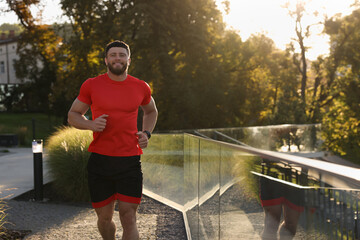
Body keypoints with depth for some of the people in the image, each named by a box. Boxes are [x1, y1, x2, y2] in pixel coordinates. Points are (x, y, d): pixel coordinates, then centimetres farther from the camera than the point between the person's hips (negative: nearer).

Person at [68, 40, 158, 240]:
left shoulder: (141, 88, 6)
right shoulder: (91, 85, 1)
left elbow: (151, 111, 26)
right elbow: (73, 115, 10)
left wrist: (146, 133, 8)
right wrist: (91, 124, -11)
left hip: (130, 162, 0)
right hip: (99, 161, 0)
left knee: (129, 219, -5)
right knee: (104, 218, 10)